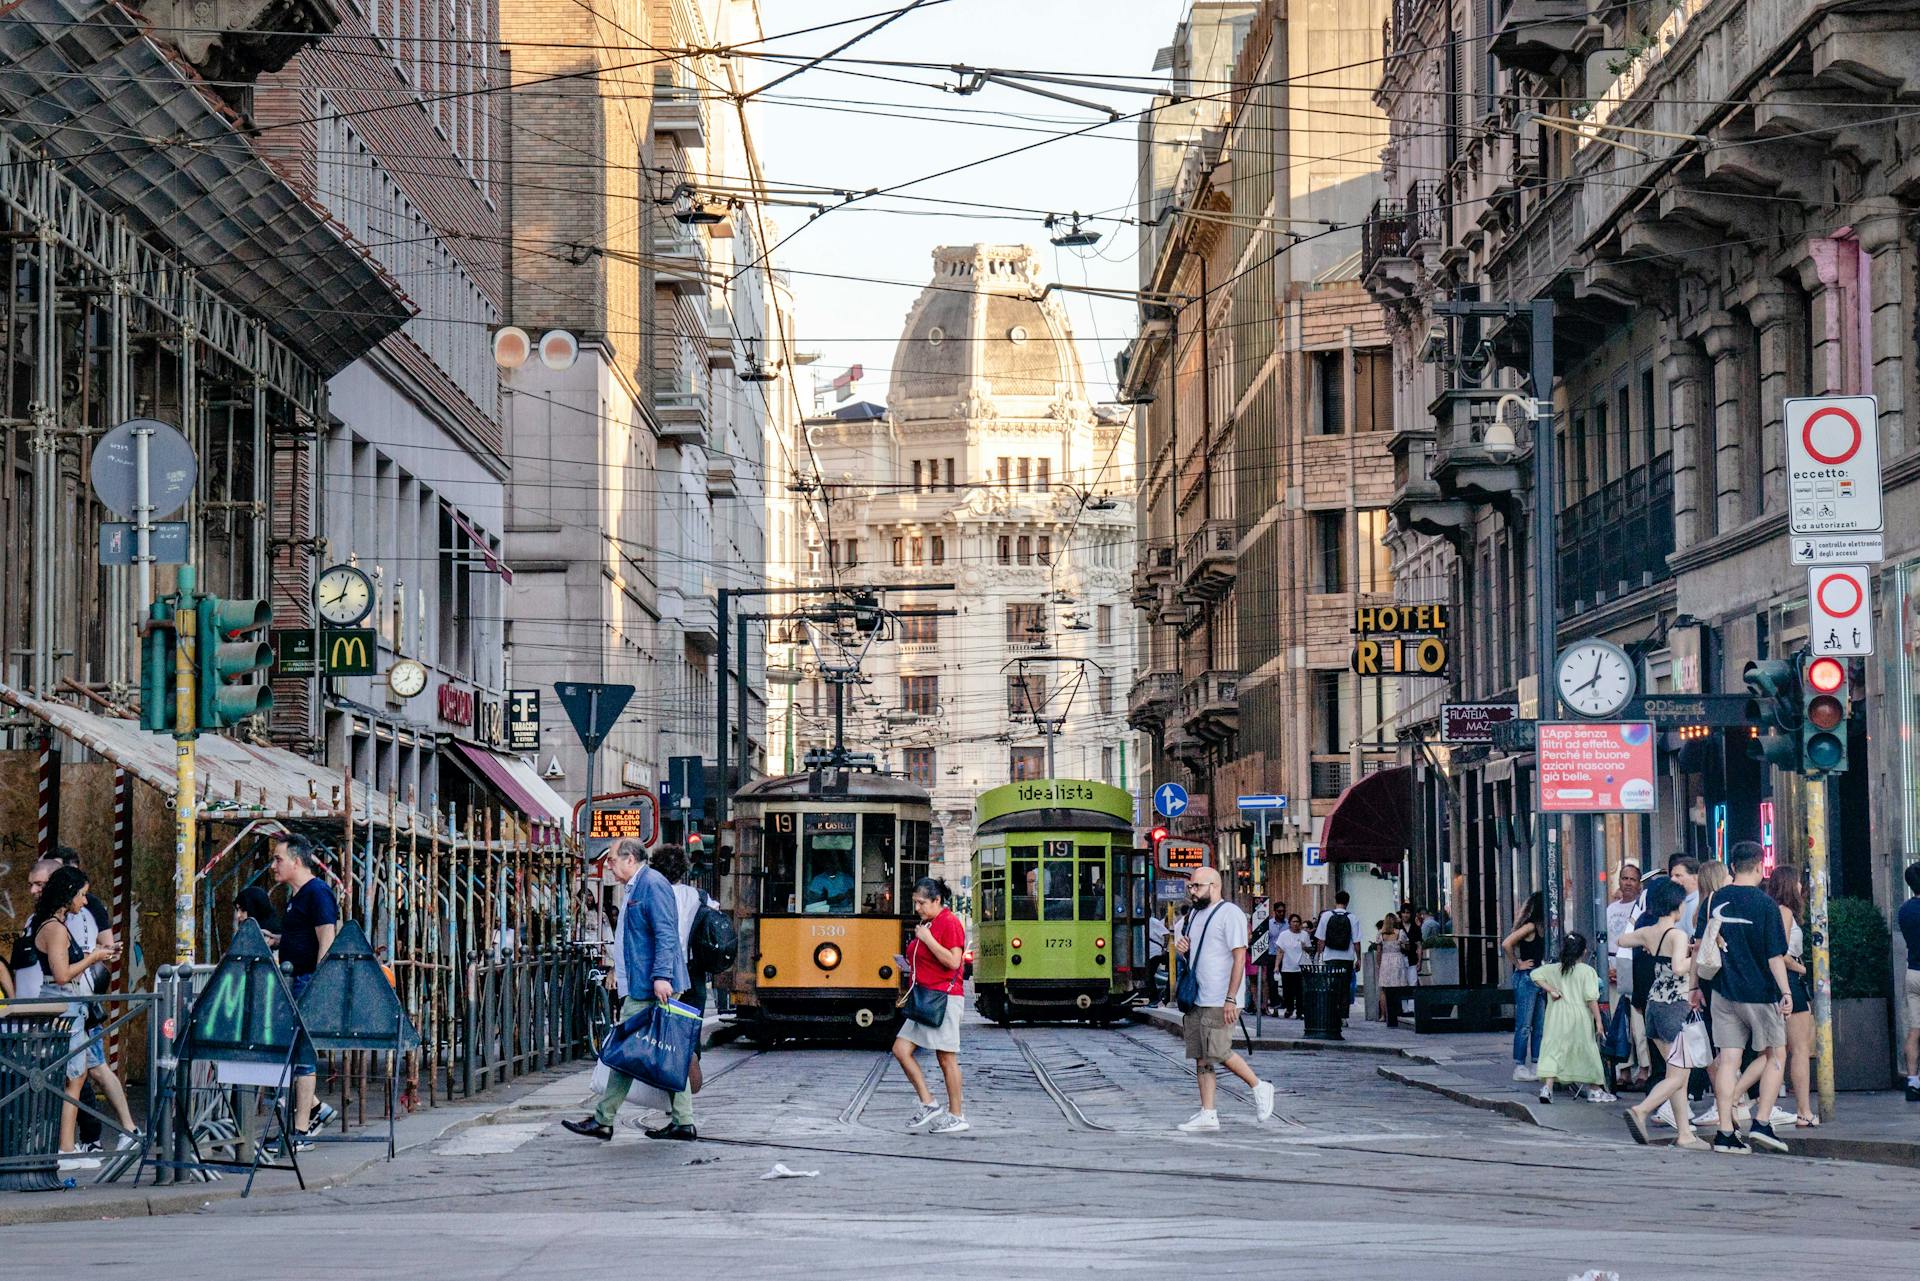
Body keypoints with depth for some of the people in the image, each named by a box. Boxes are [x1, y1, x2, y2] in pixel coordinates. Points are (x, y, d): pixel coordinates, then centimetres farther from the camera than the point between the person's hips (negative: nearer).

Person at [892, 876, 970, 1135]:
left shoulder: (949, 923, -11)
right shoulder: (927, 924, 16)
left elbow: (953, 961, -20)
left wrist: (927, 939, -18)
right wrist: (910, 963, 11)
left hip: (944, 996, -10)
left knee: (946, 1058, -4)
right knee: (901, 1049, 2)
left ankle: (956, 1116, 4)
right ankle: (928, 1105, 6)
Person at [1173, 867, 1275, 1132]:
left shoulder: (1230, 914, -10)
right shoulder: (1195, 914, 17)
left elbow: (1239, 957, -16)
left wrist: (1231, 999, -22)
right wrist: (1182, 949, 3)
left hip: (1220, 1001, -9)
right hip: (1196, 999, 9)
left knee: (1219, 1052, -12)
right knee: (1200, 1057, 4)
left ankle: (1259, 1087, 8)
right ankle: (1208, 1114, 6)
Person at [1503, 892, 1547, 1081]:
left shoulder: (1541, 927, 12)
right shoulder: (1530, 926, -14)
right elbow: (1506, 944, -23)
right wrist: (1518, 964, -13)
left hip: (1539, 977, 9)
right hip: (1526, 978, -9)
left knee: (1540, 1024, 10)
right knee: (1524, 1025, -5)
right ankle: (1519, 1067, -1)